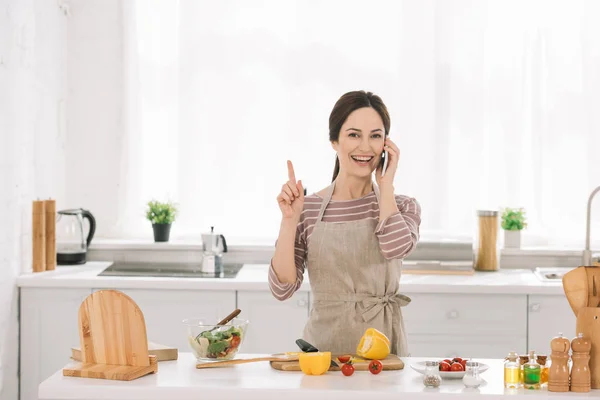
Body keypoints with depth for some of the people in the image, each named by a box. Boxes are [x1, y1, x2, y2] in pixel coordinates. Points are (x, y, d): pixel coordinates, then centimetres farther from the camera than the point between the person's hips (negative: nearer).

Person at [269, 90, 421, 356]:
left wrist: (385, 184, -4)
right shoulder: (309, 208, 2)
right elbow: (282, 288, -3)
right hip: (323, 345, 0)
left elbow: (397, 246, -17)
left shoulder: (402, 207, 6)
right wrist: (289, 221, -12)